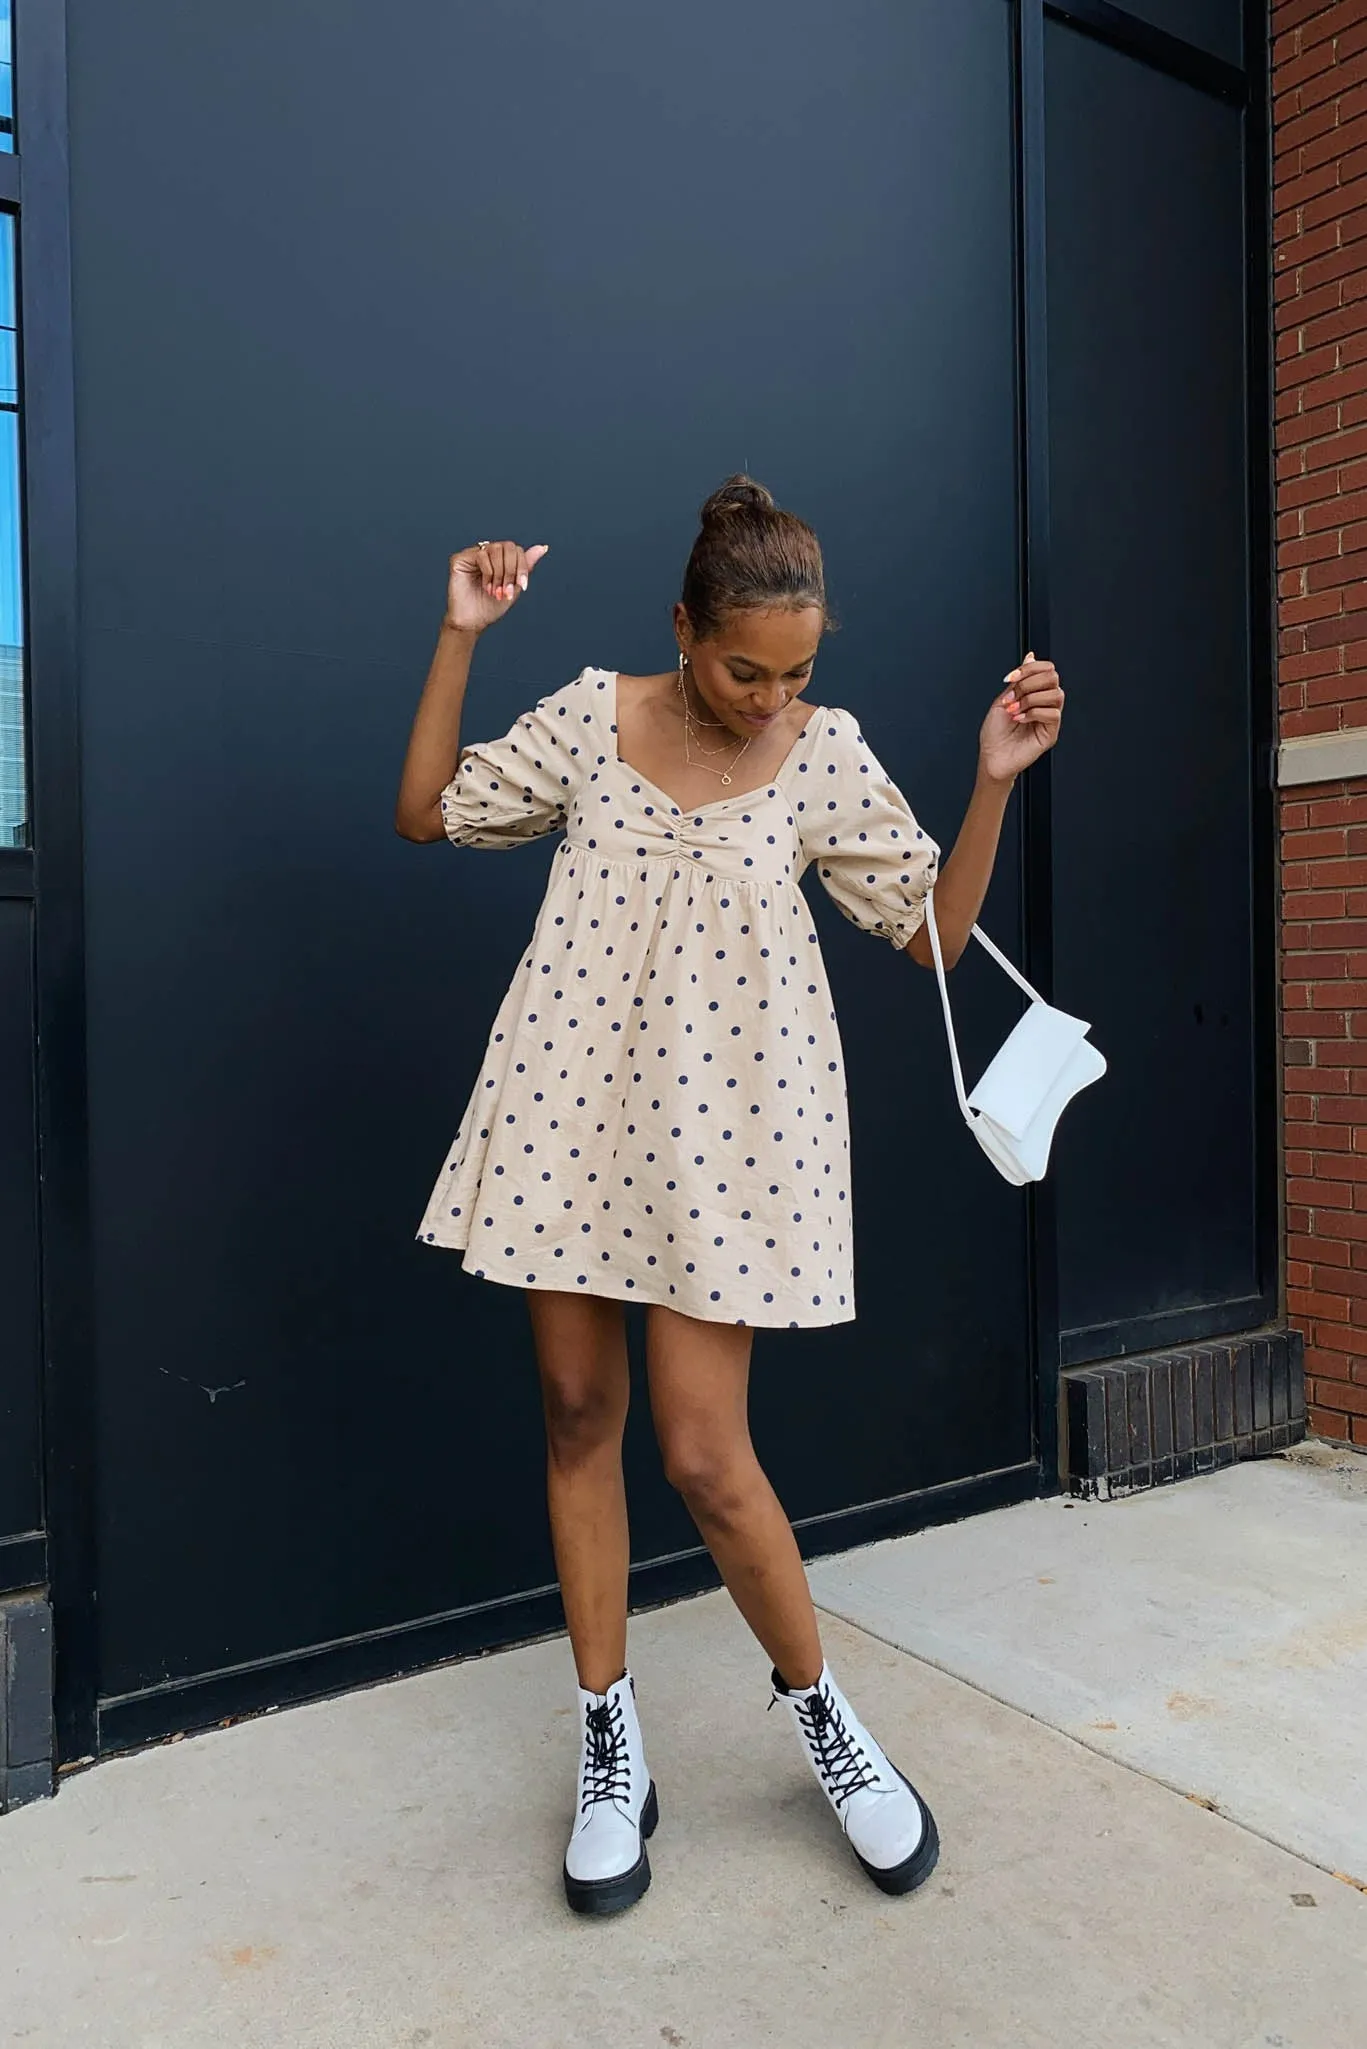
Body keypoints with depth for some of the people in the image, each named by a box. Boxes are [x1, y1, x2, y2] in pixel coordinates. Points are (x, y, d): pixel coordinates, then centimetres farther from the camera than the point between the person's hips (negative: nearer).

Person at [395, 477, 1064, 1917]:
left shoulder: (828, 755, 0)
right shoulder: (591, 716, 4)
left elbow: (934, 934, 1)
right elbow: (424, 814, 8)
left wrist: (995, 781, -10)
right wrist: (460, 637, 1)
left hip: (726, 1123, -2)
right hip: (573, 1101, 3)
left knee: (706, 1456, -4)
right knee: (577, 1415, 8)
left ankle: (821, 1713, 25)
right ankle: (610, 1744, 27)